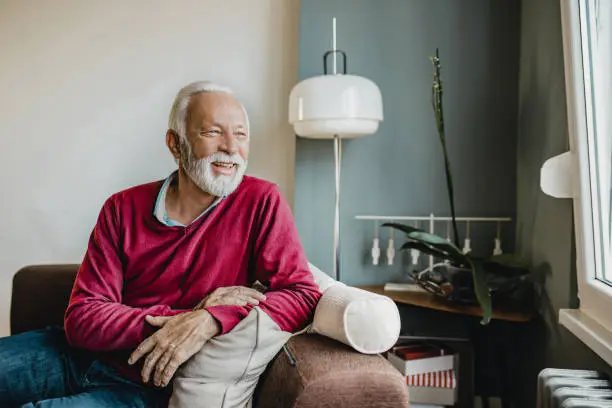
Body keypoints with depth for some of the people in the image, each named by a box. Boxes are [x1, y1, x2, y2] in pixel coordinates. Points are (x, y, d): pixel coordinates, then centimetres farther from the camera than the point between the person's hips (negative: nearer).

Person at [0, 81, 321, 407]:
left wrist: (210, 321, -30)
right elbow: (81, 319, -9)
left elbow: (303, 296, -16)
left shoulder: (262, 202, -10)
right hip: (82, 355, 4)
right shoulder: (123, 209, -3)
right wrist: (189, 316, -22)